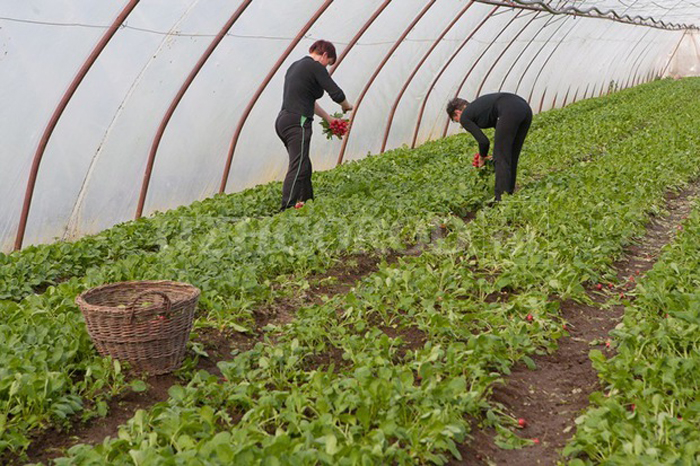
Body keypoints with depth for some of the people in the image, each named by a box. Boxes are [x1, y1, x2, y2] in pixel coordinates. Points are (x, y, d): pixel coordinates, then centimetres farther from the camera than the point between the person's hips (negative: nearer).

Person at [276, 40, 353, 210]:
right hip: (297, 124, -9)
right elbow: (337, 94, -11)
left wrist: (329, 119, 31)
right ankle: (287, 210, -16)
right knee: (297, 169, -11)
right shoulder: (315, 66, -6)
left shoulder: (296, 65, 22)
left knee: (304, 166, 18)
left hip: (283, 120, 10)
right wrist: (346, 106, 11)